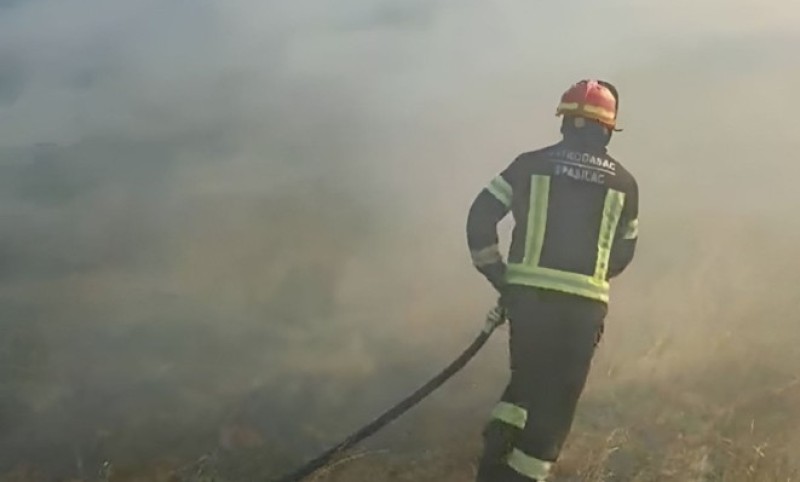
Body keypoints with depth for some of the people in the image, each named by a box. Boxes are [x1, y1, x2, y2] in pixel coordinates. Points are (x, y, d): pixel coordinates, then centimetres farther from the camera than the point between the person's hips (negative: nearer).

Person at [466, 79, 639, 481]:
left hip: (527, 296, 2)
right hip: (584, 305, -1)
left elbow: (480, 216, 0)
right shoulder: (624, 183, 8)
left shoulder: (531, 164, 5)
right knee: (556, 399, 9)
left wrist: (498, 274, 7)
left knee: (526, 379, 23)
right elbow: (623, 252, 15)